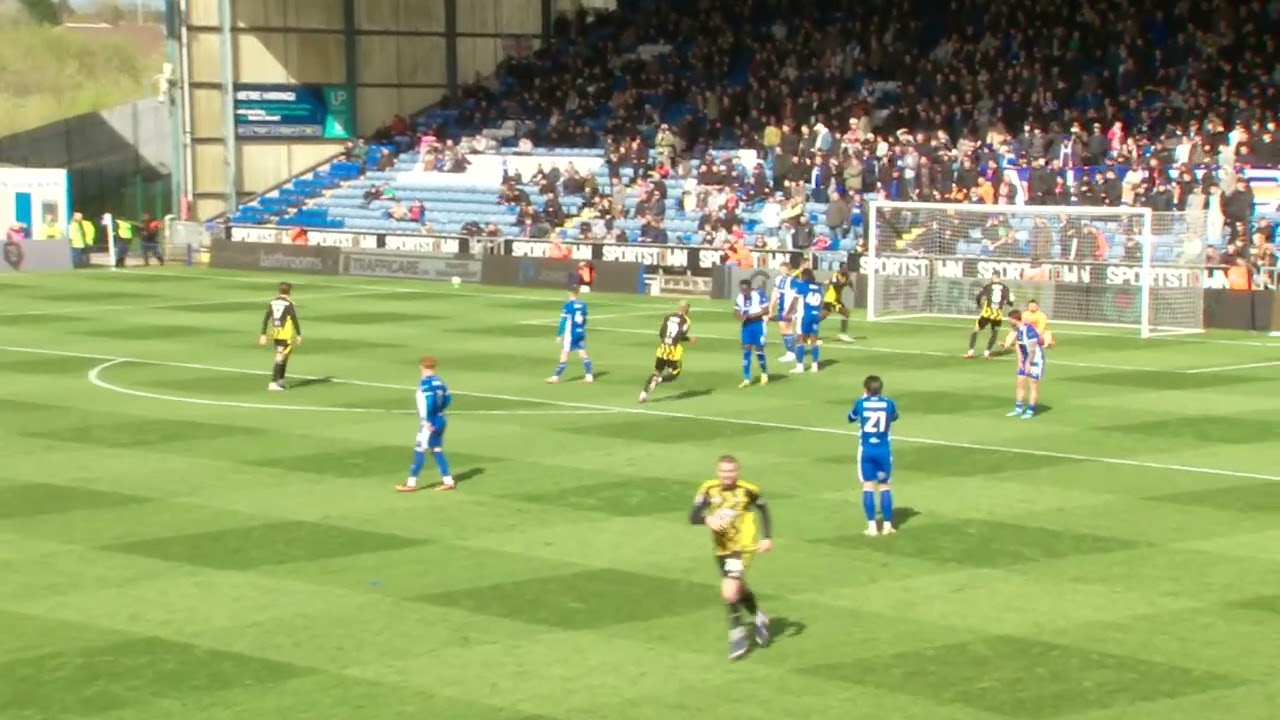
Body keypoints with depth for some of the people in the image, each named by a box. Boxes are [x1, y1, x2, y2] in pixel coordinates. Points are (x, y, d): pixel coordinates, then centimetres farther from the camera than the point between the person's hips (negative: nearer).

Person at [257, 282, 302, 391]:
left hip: (275, 334, 6)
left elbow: (266, 319, 5)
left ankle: (280, 380, 25)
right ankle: (273, 382, -16)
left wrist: (263, 334, 7)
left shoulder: (272, 302, 7)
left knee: (283, 356, 21)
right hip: (286, 334, -6)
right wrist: (299, 335, -4)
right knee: (280, 358, -7)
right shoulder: (288, 304, -9)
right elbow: (294, 320, -10)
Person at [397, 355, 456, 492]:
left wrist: (428, 420, -21)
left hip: (430, 424, -8)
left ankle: (411, 483, 1)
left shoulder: (425, 382, -15)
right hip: (440, 421, 8)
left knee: (419, 451, -3)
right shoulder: (438, 381, 9)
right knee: (437, 451, 14)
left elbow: (429, 401, -26)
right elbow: (448, 398, 15)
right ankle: (448, 481, 14)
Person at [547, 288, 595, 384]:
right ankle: (589, 375, 10)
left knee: (564, 354, -2)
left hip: (570, 333, -6)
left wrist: (559, 335, -8)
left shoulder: (568, 305, -13)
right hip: (581, 333, 6)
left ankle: (556, 377, 1)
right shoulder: (583, 304, 4)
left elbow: (563, 321, -13)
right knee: (583, 353, 12)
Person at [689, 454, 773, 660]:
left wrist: (767, 537, -1)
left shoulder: (747, 490, -14)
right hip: (721, 549, 5)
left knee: (729, 592, -19)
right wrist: (707, 519, -35)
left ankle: (737, 634, 0)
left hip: (742, 547, -5)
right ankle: (759, 618, 50)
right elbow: (693, 517, -14)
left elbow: (763, 508, 5)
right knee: (739, 590, 22)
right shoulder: (708, 489, -9)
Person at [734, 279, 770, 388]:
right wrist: (739, 316, -12)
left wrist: (754, 315, -24)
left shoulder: (759, 295, -16)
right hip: (746, 325, 5)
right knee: (746, 350, 0)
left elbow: (766, 310, -15)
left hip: (758, 324, -5)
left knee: (758, 350, 0)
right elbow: (736, 311, 10)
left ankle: (764, 373, 27)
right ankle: (746, 379, 4)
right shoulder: (739, 297, 3)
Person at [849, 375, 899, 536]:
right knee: (884, 486, 10)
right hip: (883, 450, 1)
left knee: (868, 486, 3)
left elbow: (851, 418, 17)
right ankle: (887, 524, 9)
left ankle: (872, 525, -2)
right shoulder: (888, 404, -2)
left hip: (866, 450, 0)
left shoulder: (860, 403, -4)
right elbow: (894, 417, 20)